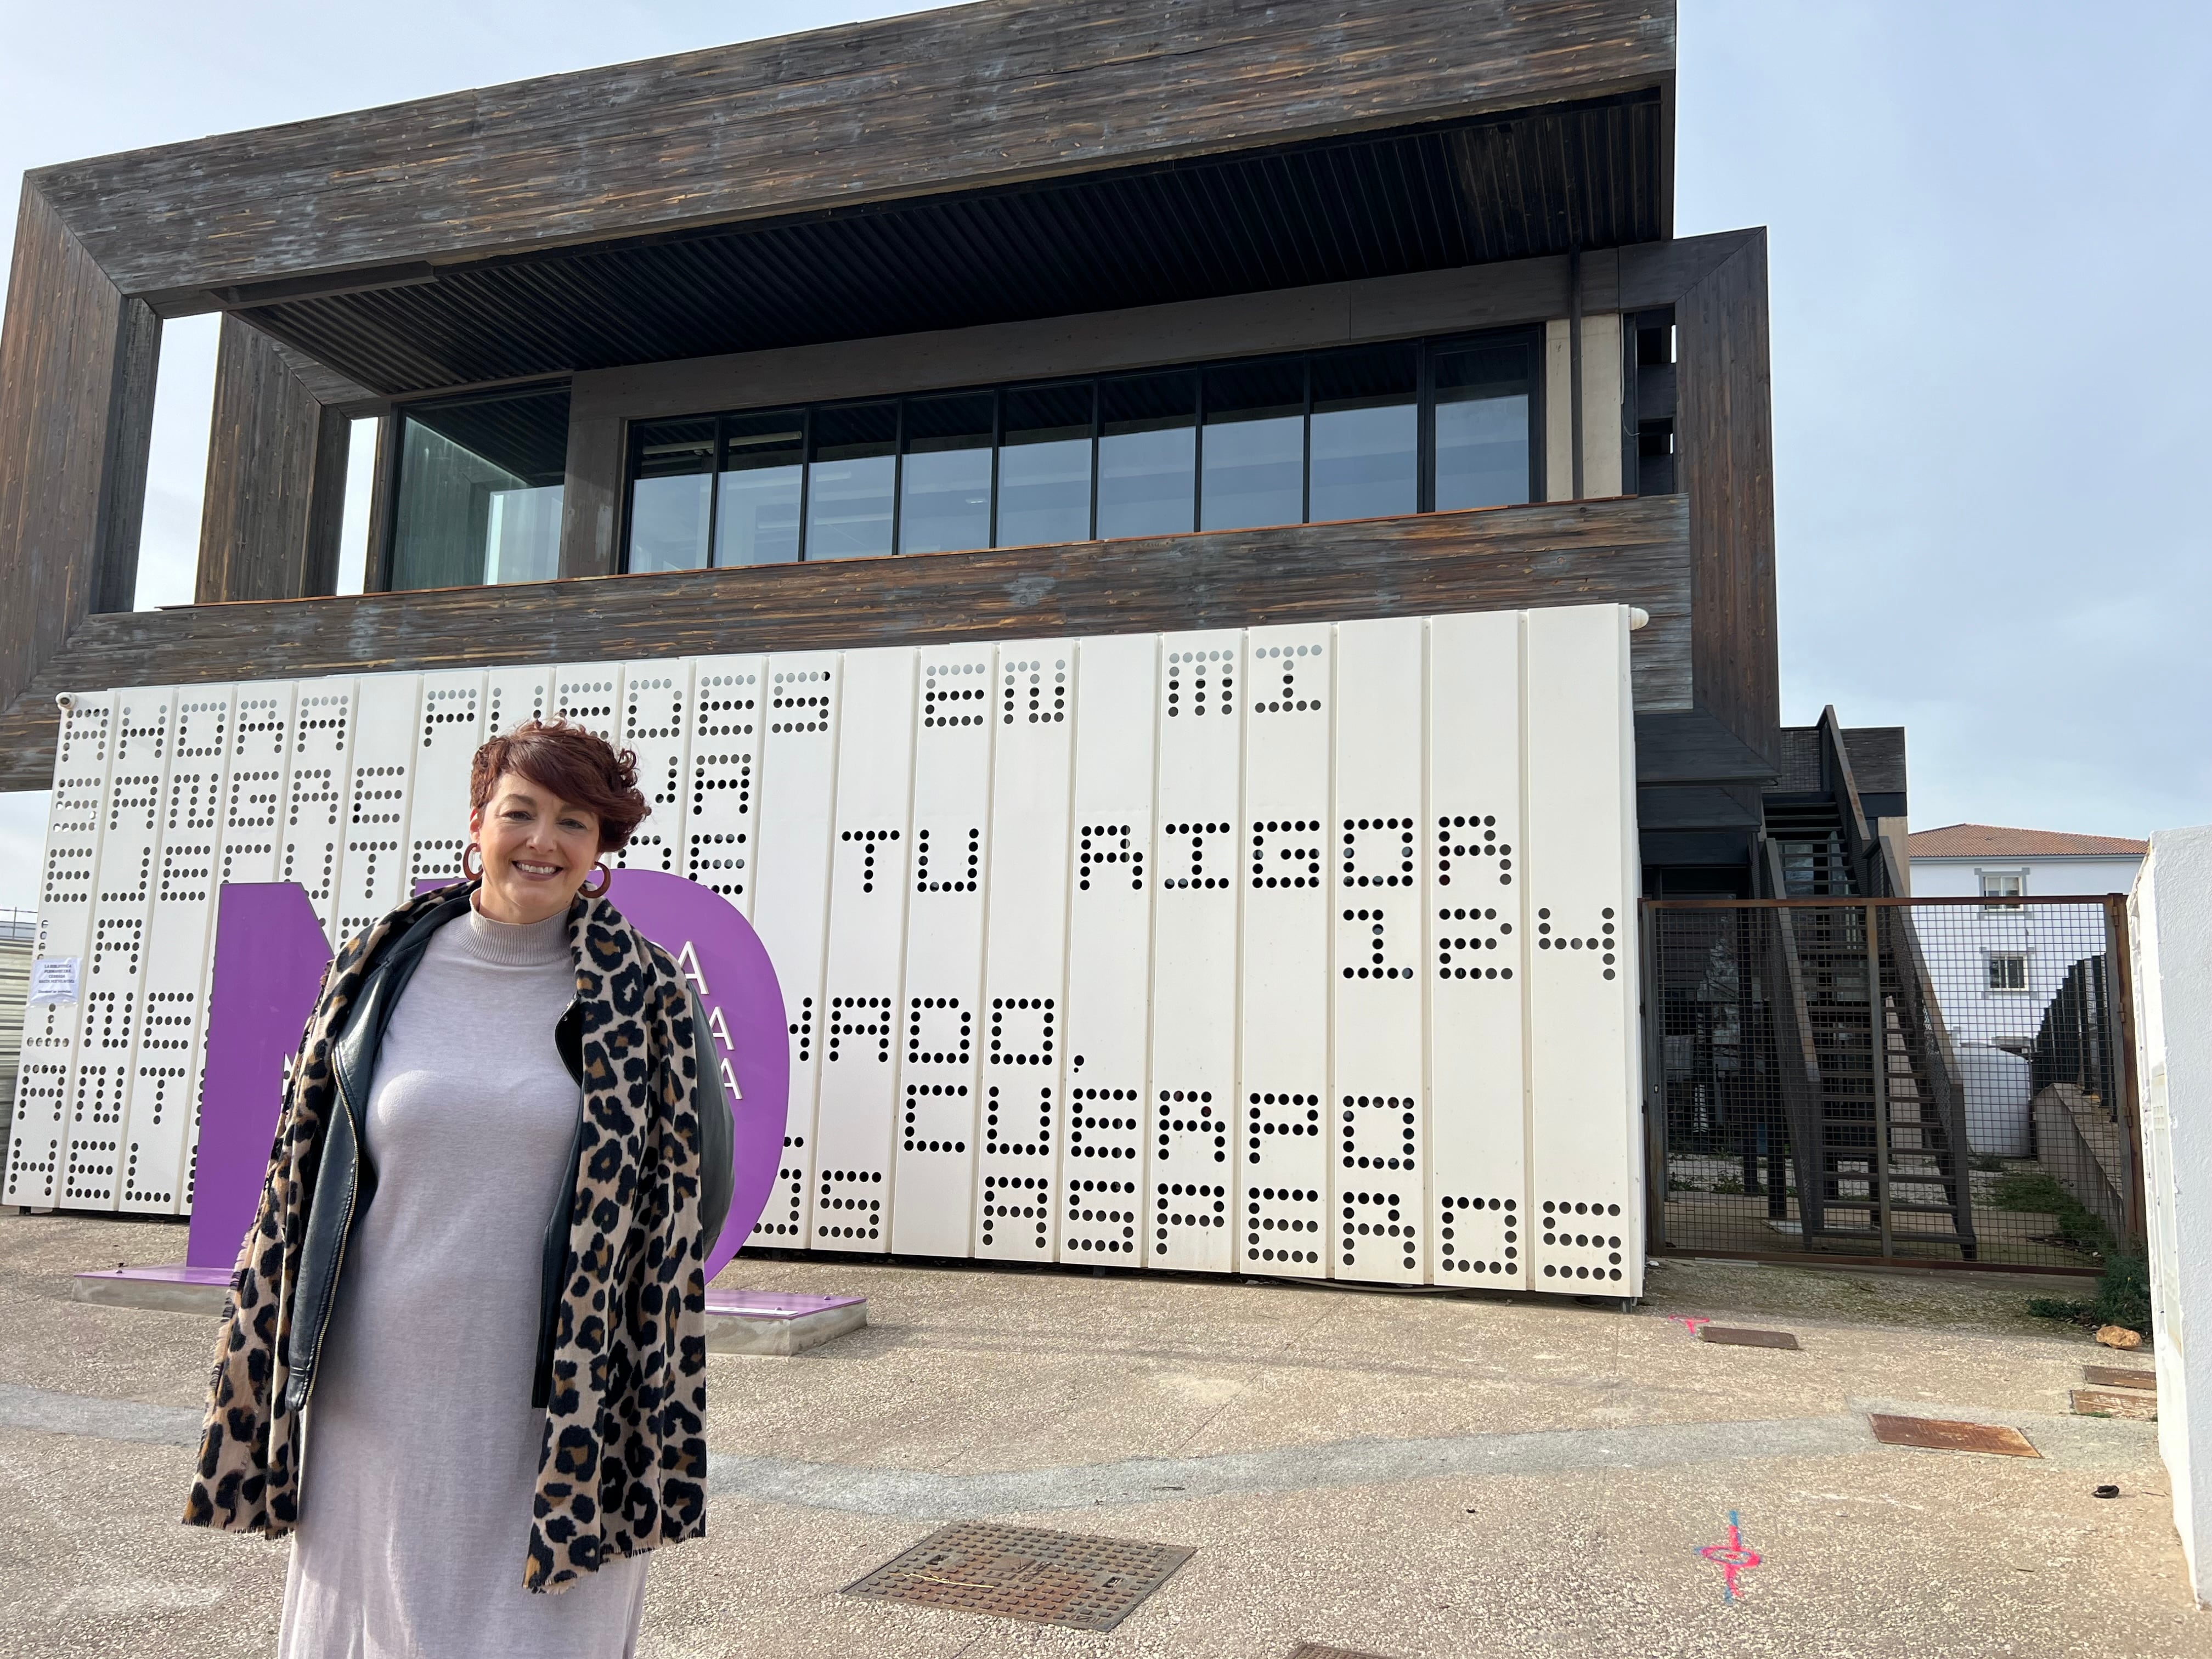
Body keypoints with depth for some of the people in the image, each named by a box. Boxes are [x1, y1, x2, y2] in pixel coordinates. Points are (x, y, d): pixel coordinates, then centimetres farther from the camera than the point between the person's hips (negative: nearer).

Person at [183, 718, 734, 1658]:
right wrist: (260, 1398, 8)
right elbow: (296, 1184, 8)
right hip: (382, 1396, 3)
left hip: (558, 1406, -2)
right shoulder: (378, 974, 3)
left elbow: (695, 1188, -2)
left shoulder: (645, 997, -4)